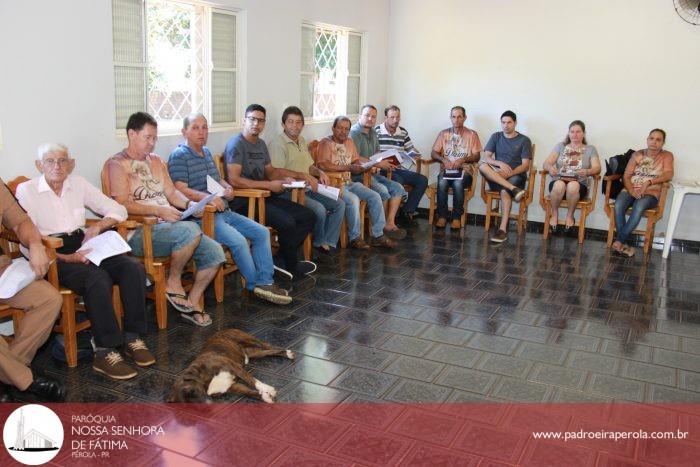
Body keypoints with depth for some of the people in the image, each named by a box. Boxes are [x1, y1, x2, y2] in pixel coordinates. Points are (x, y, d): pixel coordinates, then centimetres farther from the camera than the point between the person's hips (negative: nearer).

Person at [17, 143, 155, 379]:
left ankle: (133, 338, -16)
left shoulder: (78, 184, 13)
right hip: (52, 256, -5)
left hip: (83, 249, 5)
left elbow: (118, 210, 14)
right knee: (98, 278, -34)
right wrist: (67, 258, -20)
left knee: (133, 268, -21)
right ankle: (104, 353, -30)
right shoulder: (26, 190, 0)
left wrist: (98, 226, -6)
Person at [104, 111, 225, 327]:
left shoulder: (156, 161, 22)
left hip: (169, 226, 8)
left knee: (215, 253, -9)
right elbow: (122, 205, -14)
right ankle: (173, 283, -11)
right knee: (190, 230, -34)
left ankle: (192, 303, 6)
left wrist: (189, 203, -3)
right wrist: (158, 210, -23)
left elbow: (171, 191, 19)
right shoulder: (117, 164, -3)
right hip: (139, 232, -8)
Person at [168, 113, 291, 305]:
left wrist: (227, 187, 7)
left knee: (262, 232, -3)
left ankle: (265, 282, -3)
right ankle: (255, 285, -7)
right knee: (238, 240, -26)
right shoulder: (179, 156, -7)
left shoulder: (206, 152, 21)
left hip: (224, 212, 9)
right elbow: (181, 189, -17)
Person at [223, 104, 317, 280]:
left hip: (263, 197, 9)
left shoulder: (261, 144, 18)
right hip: (243, 202, -9)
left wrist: (300, 175, 13)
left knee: (309, 216, 1)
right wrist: (269, 185, -19)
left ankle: (284, 257, -4)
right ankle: (292, 268, -5)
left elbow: (271, 171, 26)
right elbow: (234, 180, -20)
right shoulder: (236, 144, -10)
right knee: (287, 222, -29)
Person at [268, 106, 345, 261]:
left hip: (306, 189, 9)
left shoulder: (301, 141, 18)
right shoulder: (277, 144, -11)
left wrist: (320, 173, 3)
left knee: (339, 204, -3)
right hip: (287, 191, -9)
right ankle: (319, 244, -3)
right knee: (319, 209, -28)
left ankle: (328, 244, -3)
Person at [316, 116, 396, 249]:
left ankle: (377, 235, 0)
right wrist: (348, 167, -21)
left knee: (375, 197, -8)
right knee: (353, 199, -32)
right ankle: (355, 238, -17)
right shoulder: (326, 142, -6)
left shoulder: (349, 142, 18)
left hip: (349, 182, 8)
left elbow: (356, 162, 17)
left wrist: (358, 167, -10)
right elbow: (322, 165, -21)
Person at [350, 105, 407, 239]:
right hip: (358, 174, -9)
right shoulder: (354, 132, -10)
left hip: (371, 173, 9)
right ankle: (382, 227, -13)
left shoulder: (373, 133, 18)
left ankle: (390, 223, -5)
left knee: (398, 188, -2)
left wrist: (386, 162, 3)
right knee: (382, 190, -28)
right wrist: (378, 164, -19)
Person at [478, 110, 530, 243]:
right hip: (496, 174, 3)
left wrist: (509, 173, -21)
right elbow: (486, 157, 1)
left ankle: (503, 229, -40)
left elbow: (525, 165, -5)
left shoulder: (524, 140, 3)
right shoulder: (496, 137, 12)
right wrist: (500, 164, -19)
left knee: (505, 191, -36)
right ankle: (514, 189, -38)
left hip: (516, 175, -3)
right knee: (482, 166, -30)